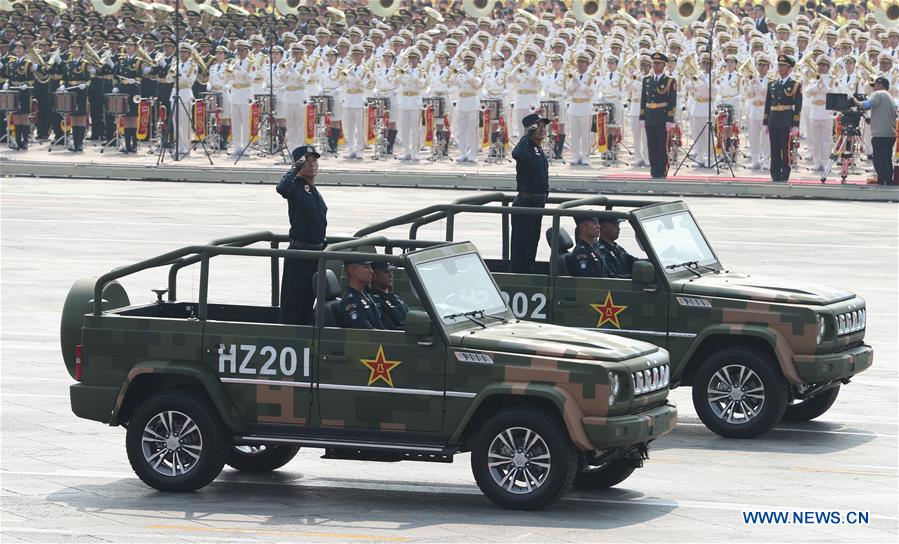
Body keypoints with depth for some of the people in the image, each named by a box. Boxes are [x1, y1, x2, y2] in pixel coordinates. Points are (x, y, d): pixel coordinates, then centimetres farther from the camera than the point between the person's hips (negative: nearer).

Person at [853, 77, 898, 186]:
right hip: (891, 135, 9)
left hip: (880, 136, -9)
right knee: (887, 162, 11)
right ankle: (888, 185, 11)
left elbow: (866, 105, -18)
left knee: (880, 163, -11)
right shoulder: (890, 98, 24)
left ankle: (882, 185, -16)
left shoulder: (878, 94, -3)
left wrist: (856, 102, -1)